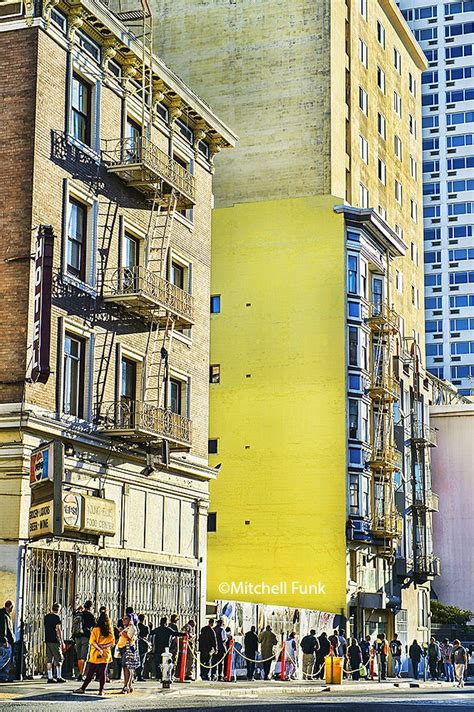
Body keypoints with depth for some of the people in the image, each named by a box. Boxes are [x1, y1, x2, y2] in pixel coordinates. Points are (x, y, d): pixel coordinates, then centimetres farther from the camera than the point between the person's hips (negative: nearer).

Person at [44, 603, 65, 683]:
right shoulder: (56, 617, -10)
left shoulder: (46, 616, 12)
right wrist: (62, 642, -11)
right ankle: (59, 677, -3)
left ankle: (50, 677, 5)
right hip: (55, 641, -7)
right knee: (59, 659, 0)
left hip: (47, 640, 7)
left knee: (49, 659, 6)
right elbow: (58, 630, -13)